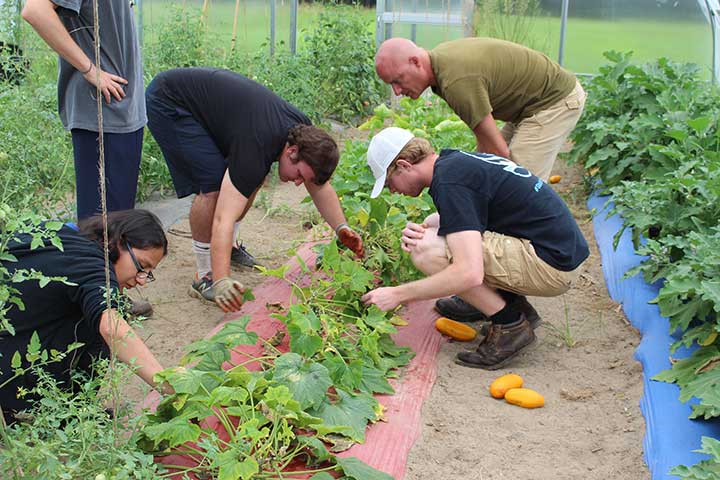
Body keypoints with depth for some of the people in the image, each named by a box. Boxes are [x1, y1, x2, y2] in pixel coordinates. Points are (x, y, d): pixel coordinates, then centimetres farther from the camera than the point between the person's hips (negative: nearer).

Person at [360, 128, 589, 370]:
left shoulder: (449, 181, -19)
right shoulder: (455, 160, 11)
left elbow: (470, 274, -28)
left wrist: (397, 294, -18)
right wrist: (419, 229, 0)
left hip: (553, 264, -10)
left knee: (427, 251, -18)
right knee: (431, 230, 16)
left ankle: (510, 324, -5)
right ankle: (515, 306, 12)